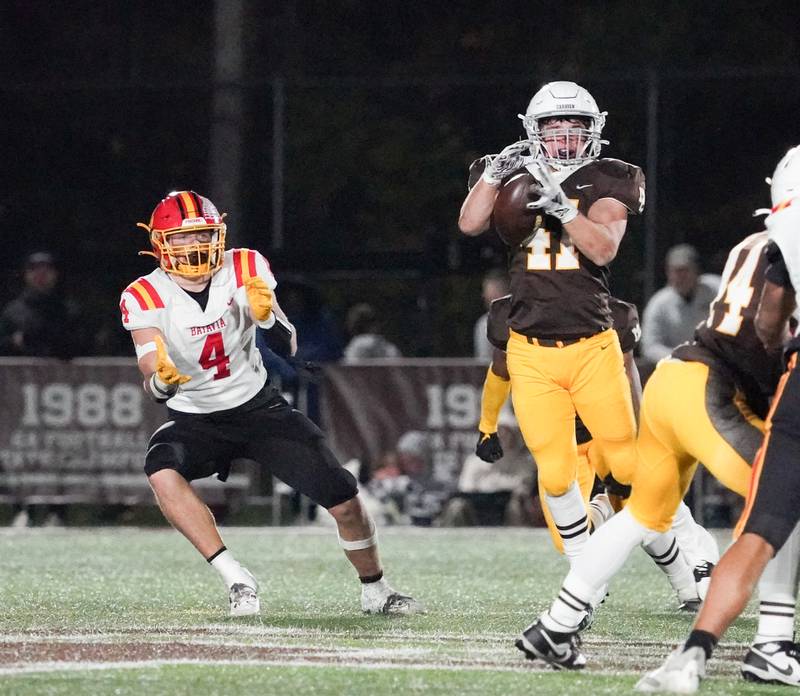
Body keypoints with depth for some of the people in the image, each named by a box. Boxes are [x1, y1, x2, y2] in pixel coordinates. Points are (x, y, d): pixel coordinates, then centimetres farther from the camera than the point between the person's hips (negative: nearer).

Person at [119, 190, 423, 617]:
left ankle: (375, 592, 23)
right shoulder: (146, 298, -14)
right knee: (162, 471, -34)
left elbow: (288, 348, -15)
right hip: (194, 418, -1)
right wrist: (162, 379, -47)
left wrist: (268, 316, -37)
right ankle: (236, 580, -28)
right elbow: (152, 383, -23)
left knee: (343, 498, -5)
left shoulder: (245, 270, -10)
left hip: (257, 405, 1)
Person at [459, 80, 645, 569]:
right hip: (532, 356, 2)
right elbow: (470, 224, -8)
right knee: (556, 474, 1)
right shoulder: (517, 182, 7)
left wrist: (559, 202, -25)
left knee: (630, 463, 0)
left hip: (593, 349, -2)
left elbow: (604, 249, -16)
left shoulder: (604, 183, 0)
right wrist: (497, 171, -13)